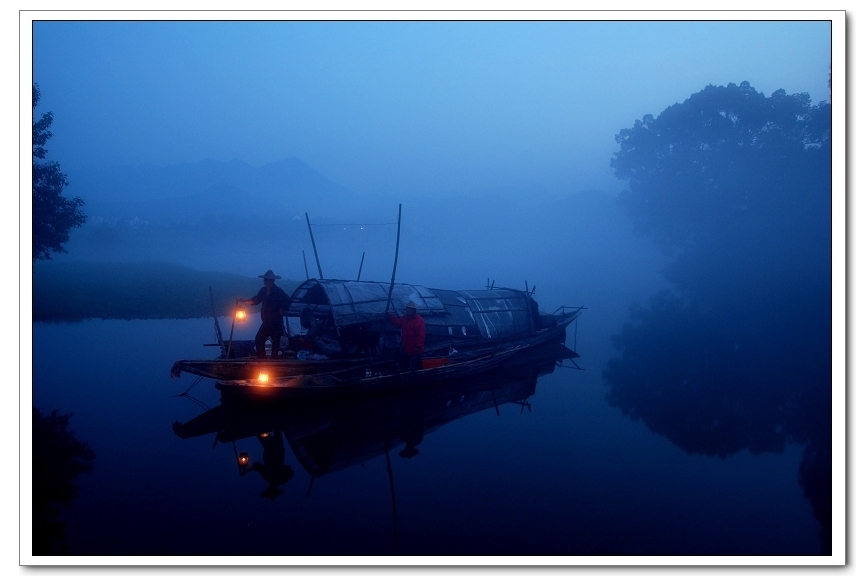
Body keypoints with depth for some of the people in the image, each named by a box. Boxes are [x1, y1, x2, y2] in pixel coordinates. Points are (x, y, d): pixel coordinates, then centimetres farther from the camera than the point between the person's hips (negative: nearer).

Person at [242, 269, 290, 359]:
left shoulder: (278, 292, -15)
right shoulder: (263, 291, 6)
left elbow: (288, 300, -21)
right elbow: (256, 300, 15)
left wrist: (281, 309, -15)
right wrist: (245, 301, 3)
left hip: (276, 323, -7)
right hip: (266, 322, 7)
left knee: (275, 342, 0)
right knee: (258, 339, 5)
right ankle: (262, 359, 16)